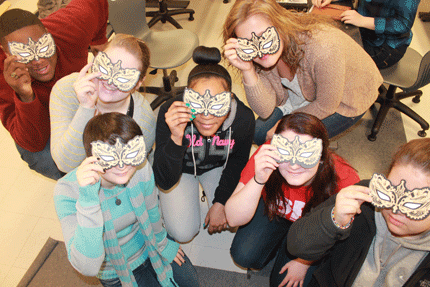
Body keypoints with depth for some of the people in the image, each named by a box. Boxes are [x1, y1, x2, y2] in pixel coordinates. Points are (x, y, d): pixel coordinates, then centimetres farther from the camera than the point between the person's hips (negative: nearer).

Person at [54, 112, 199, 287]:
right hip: (116, 270, -3)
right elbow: (88, 267, -44)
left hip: (149, 245, 3)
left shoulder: (141, 168, -27)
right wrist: (88, 198, -52)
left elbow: (152, 212, -5)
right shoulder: (67, 191, -35)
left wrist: (162, 244, 12)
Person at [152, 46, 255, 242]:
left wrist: (220, 202, -8)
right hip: (181, 168, -1)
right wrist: (176, 138, -52)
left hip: (218, 166, 2)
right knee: (183, 233, -9)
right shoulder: (170, 114, -38)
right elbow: (164, 182, -35)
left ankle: (211, 193, 22)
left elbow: (238, 160, -6)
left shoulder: (243, 118, -31)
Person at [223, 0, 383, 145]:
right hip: (300, 95, 5)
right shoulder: (262, 57, -25)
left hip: (346, 100, -4)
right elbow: (265, 110, -26)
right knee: (259, 133, 0)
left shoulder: (323, 49, -42)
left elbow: (326, 106, -26)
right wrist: (248, 71, -42)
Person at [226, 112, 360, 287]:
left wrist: (304, 261, -5)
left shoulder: (343, 180, -37)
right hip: (274, 210, 1)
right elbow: (233, 219, -34)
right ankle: (279, 240, 17)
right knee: (243, 256, -14)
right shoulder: (265, 158, -36)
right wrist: (258, 180, -50)